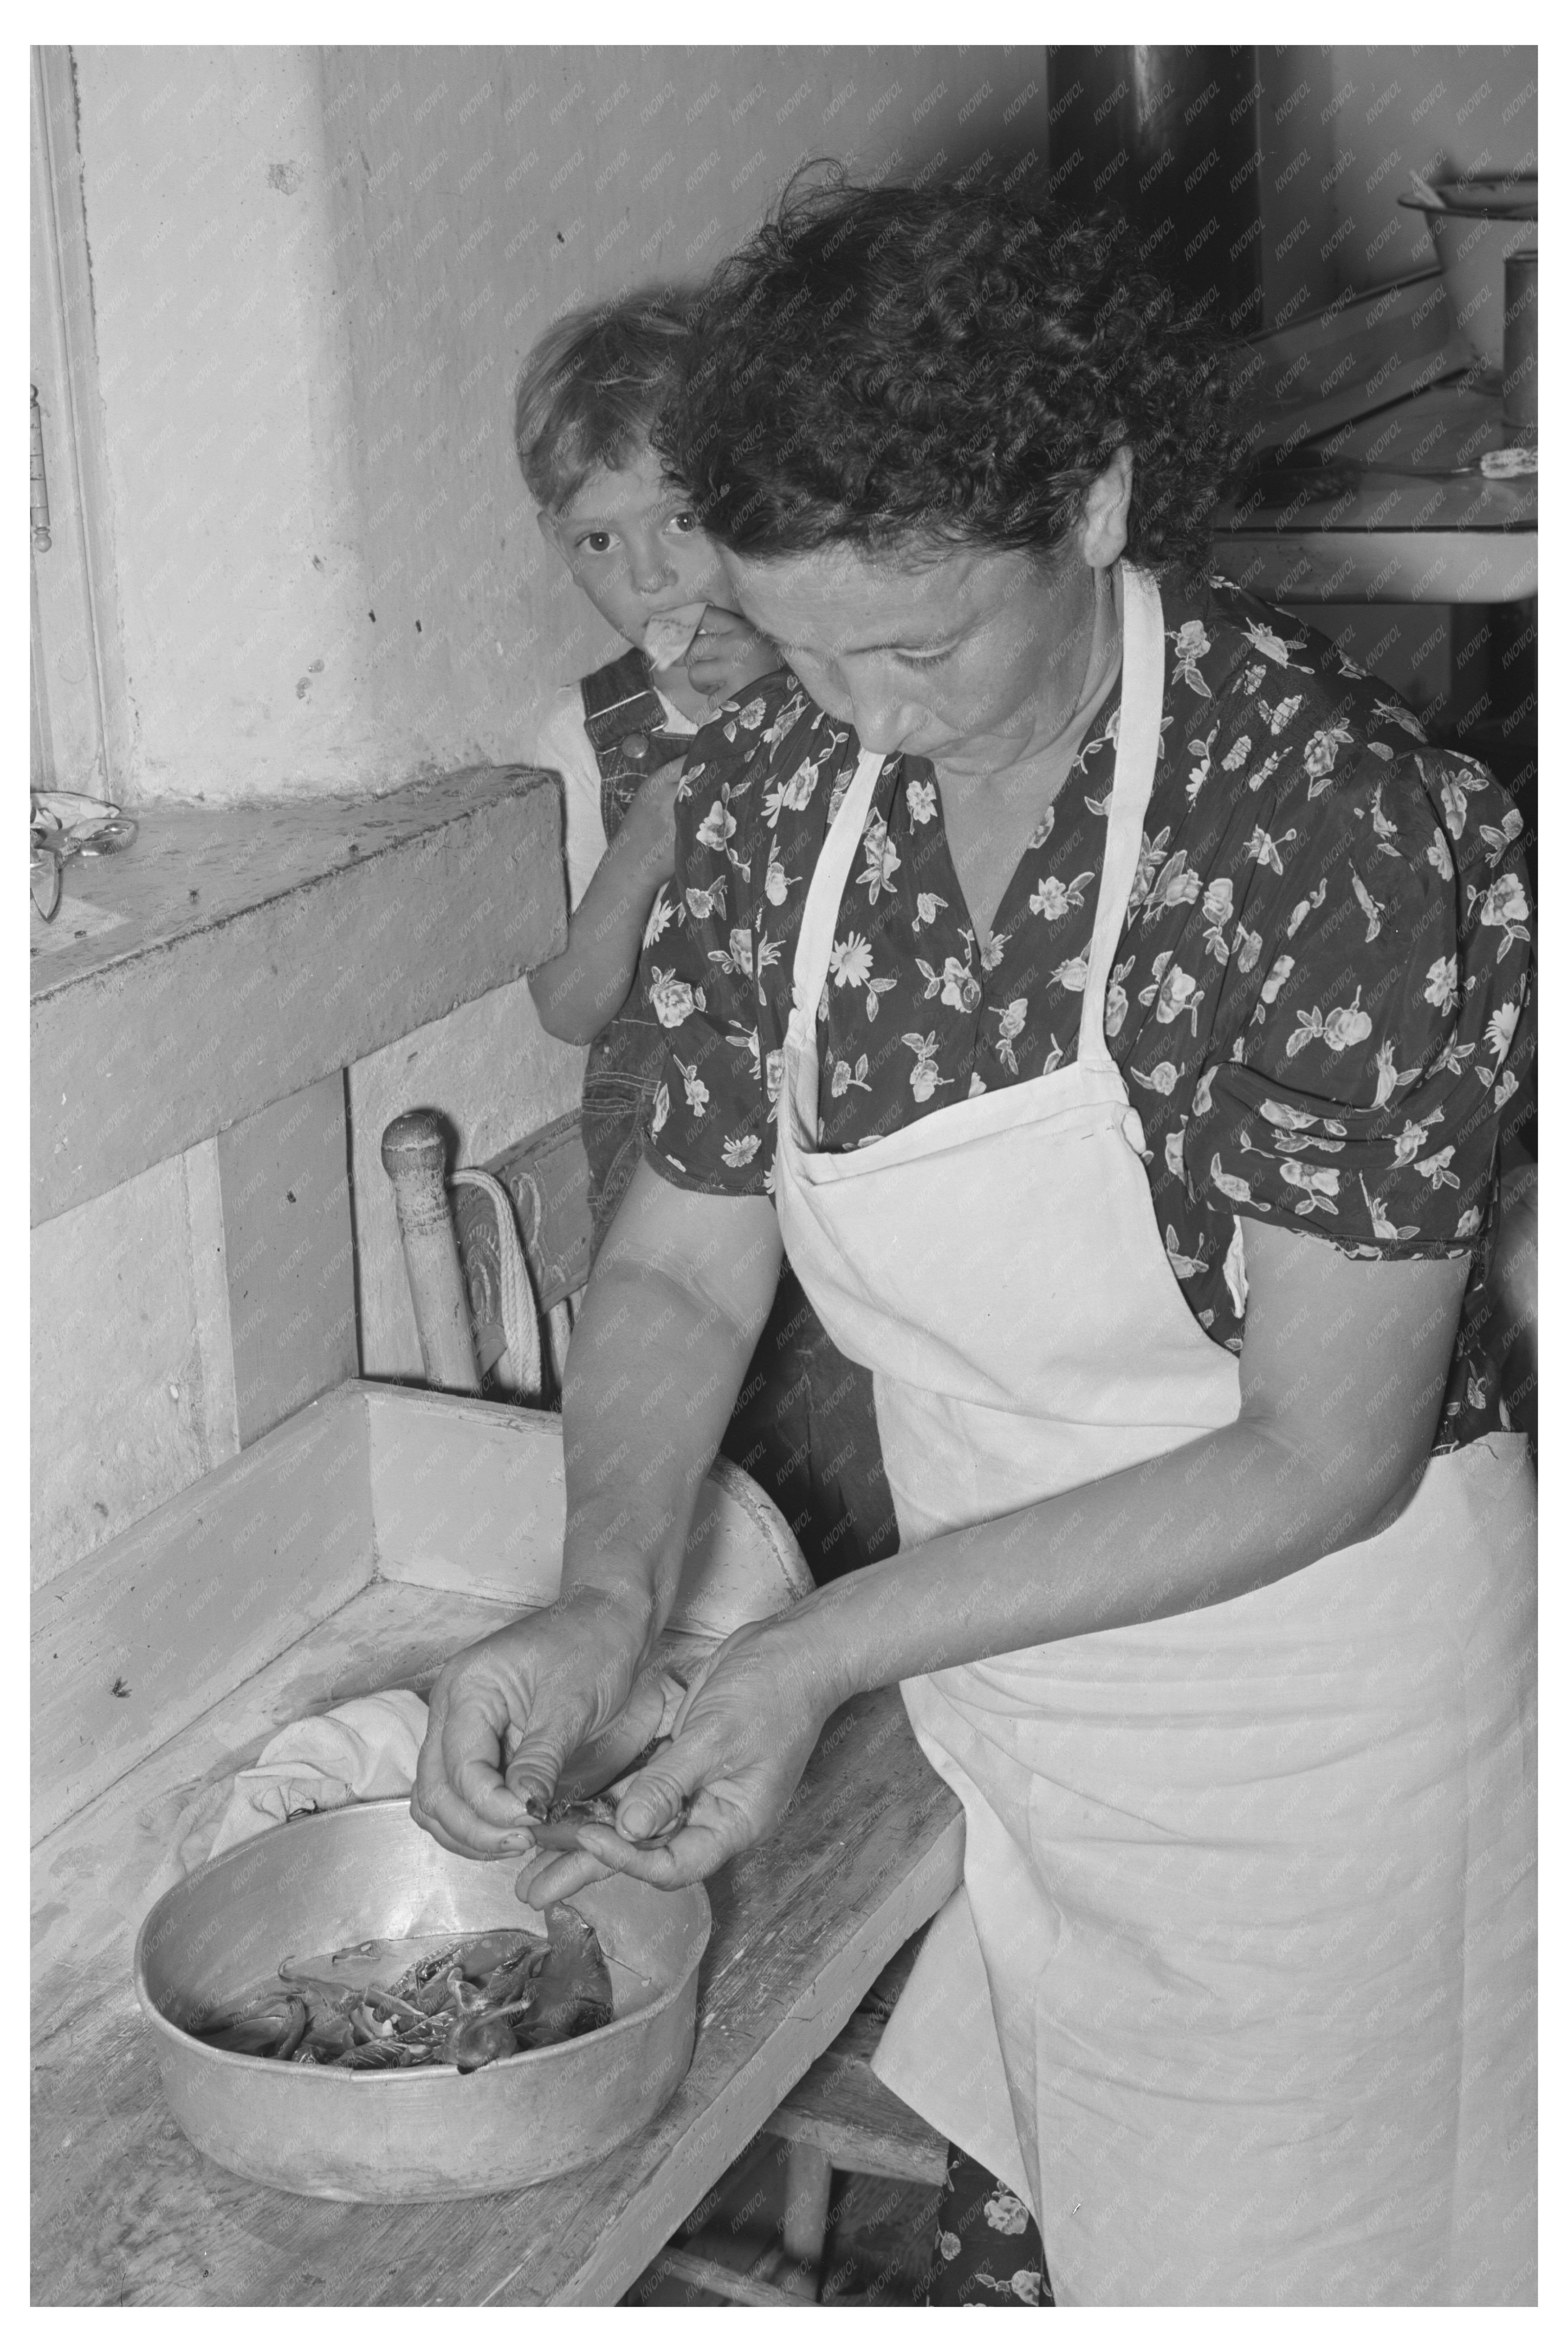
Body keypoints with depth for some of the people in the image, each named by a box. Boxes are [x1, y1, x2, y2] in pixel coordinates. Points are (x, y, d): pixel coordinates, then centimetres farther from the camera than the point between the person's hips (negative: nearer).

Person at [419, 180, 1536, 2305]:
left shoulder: (1342, 831, -25)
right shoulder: (785, 792, -8)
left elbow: (1325, 1455, -23)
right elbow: (681, 1260, 1)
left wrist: (827, 1650, -25)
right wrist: (604, 1600, -18)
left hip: (1309, 1709, -5)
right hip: (992, 1681, 5)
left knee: (1271, 2270, 14)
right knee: (1039, 2242, 22)